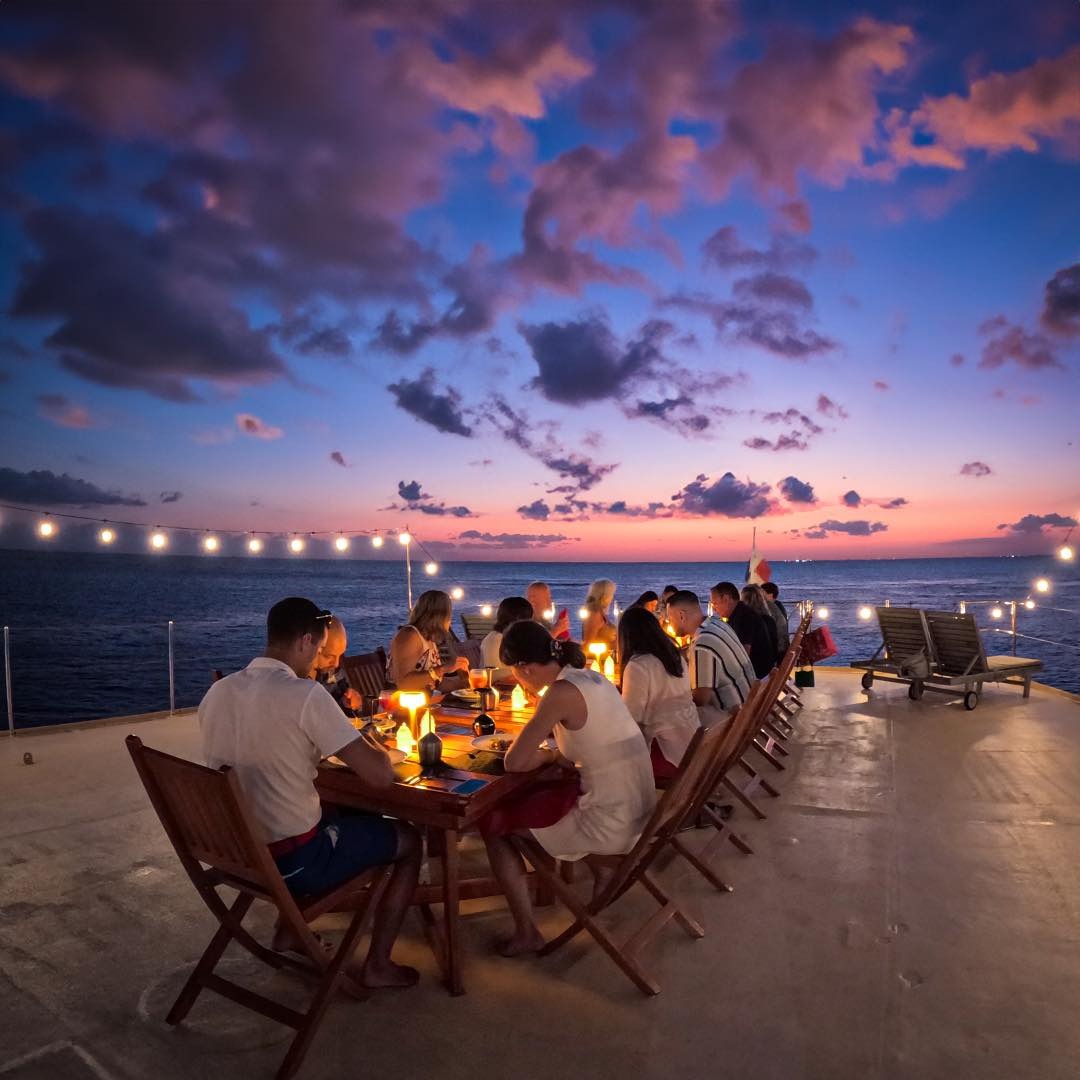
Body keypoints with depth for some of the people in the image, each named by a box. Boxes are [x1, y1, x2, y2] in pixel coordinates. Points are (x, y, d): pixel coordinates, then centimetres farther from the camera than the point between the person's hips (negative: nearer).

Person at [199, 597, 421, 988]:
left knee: (342, 814, 33)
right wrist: (371, 744, -2)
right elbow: (380, 776, -22)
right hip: (291, 858, -7)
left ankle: (288, 932, 35)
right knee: (409, 839, 14)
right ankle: (377, 965, 20)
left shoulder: (217, 692, -2)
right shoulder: (305, 694, -24)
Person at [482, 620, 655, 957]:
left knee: (492, 825, 7)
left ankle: (526, 933, 13)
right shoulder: (591, 678, 5)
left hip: (610, 824, -8)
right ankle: (601, 875, 37)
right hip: (637, 813, 8)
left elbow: (514, 762, -18)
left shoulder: (562, 692, -20)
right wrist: (556, 753, 8)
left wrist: (549, 755, 0)